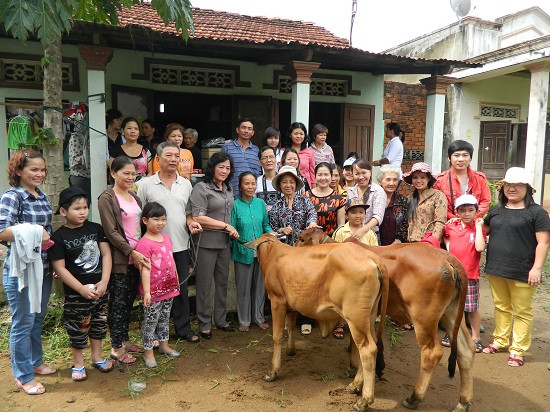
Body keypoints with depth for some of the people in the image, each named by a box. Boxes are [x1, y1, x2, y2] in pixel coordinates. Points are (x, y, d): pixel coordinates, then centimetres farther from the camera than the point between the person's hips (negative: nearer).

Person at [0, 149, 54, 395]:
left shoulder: (42, 197, 9)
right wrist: (33, 233, -25)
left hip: (43, 268, 7)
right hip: (20, 269, -7)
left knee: (38, 319, 20)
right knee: (23, 322, 5)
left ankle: (35, 362, 38)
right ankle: (23, 376, 20)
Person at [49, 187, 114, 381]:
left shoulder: (96, 228, 0)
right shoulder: (58, 237, -11)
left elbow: (106, 254, -1)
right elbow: (59, 268, -13)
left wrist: (104, 281, -11)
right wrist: (81, 288, -16)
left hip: (100, 288, 4)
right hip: (75, 293, -4)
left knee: (99, 324, 17)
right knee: (78, 329, 8)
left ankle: (97, 357, 36)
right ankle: (78, 363, 29)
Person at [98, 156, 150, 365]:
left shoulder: (134, 197, 13)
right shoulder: (106, 198, -9)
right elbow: (111, 231, -15)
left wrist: (139, 253, 10)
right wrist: (131, 252, -19)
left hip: (136, 257, 7)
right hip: (119, 259, -7)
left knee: (129, 301, 15)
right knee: (118, 303, 2)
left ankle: (124, 339, 28)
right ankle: (116, 348, 13)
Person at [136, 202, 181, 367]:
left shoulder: (166, 238, 6)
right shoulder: (144, 244, -19)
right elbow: (145, 269, -22)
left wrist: (176, 281, 18)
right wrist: (146, 292, -23)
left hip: (169, 288, 8)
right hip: (154, 291, -7)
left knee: (165, 318, 21)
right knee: (150, 321, 7)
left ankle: (164, 345, 36)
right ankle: (148, 352, 21)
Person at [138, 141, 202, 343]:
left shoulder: (186, 184, 7)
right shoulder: (146, 185, -2)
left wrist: (191, 223, -5)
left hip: (180, 246, 3)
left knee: (181, 289, 11)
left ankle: (183, 328, 25)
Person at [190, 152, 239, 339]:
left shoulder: (228, 188, 11)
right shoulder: (201, 188, -11)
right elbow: (198, 218, -18)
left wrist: (231, 232, 6)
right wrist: (226, 226, -13)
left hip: (224, 243, 7)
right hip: (206, 244, -7)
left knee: (222, 282, 14)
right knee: (205, 285, 4)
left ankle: (221, 320, 28)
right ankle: (205, 325, 17)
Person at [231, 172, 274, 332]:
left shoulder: (260, 203, 4)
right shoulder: (235, 205, -7)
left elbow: (266, 224, 10)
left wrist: (271, 232, -6)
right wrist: (234, 235, -22)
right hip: (243, 252, -3)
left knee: (260, 286, 14)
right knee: (244, 287, 7)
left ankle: (259, 317, 30)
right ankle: (244, 321, 23)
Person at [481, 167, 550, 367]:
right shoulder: (495, 210, 10)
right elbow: (483, 231, 22)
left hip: (522, 273, -5)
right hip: (495, 270, 5)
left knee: (521, 312, 7)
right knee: (501, 307, 18)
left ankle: (517, 350, 18)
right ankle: (500, 340, 33)